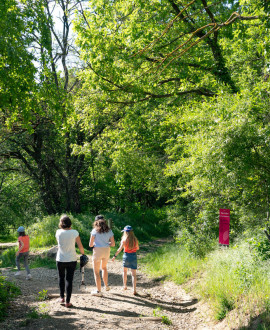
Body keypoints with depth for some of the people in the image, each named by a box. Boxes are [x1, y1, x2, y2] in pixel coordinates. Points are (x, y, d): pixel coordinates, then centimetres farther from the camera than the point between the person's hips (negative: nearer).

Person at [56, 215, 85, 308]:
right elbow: (80, 246, -5)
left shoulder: (58, 232, -7)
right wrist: (83, 254, 11)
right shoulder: (74, 232, -10)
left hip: (60, 260, 1)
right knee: (69, 280, 5)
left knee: (61, 278, 21)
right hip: (71, 260, -1)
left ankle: (62, 297, 26)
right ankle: (67, 302, 7)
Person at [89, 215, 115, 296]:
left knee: (96, 271, 8)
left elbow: (90, 244, -10)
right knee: (104, 267, 30)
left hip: (97, 251, -5)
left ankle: (98, 291, 10)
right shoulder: (109, 231, 2)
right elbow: (113, 244, 2)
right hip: (106, 251, 5)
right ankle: (106, 286, 35)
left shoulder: (95, 230, -9)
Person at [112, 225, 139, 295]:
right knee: (133, 273, 1)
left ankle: (125, 286, 30)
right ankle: (134, 290, -6)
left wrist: (115, 256, -5)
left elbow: (120, 249, -11)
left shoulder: (124, 239, -9)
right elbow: (137, 248, 9)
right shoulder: (135, 239, -3)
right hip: (134, 256, 1)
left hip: (126, 256, -1)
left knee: (125, 271, 23)